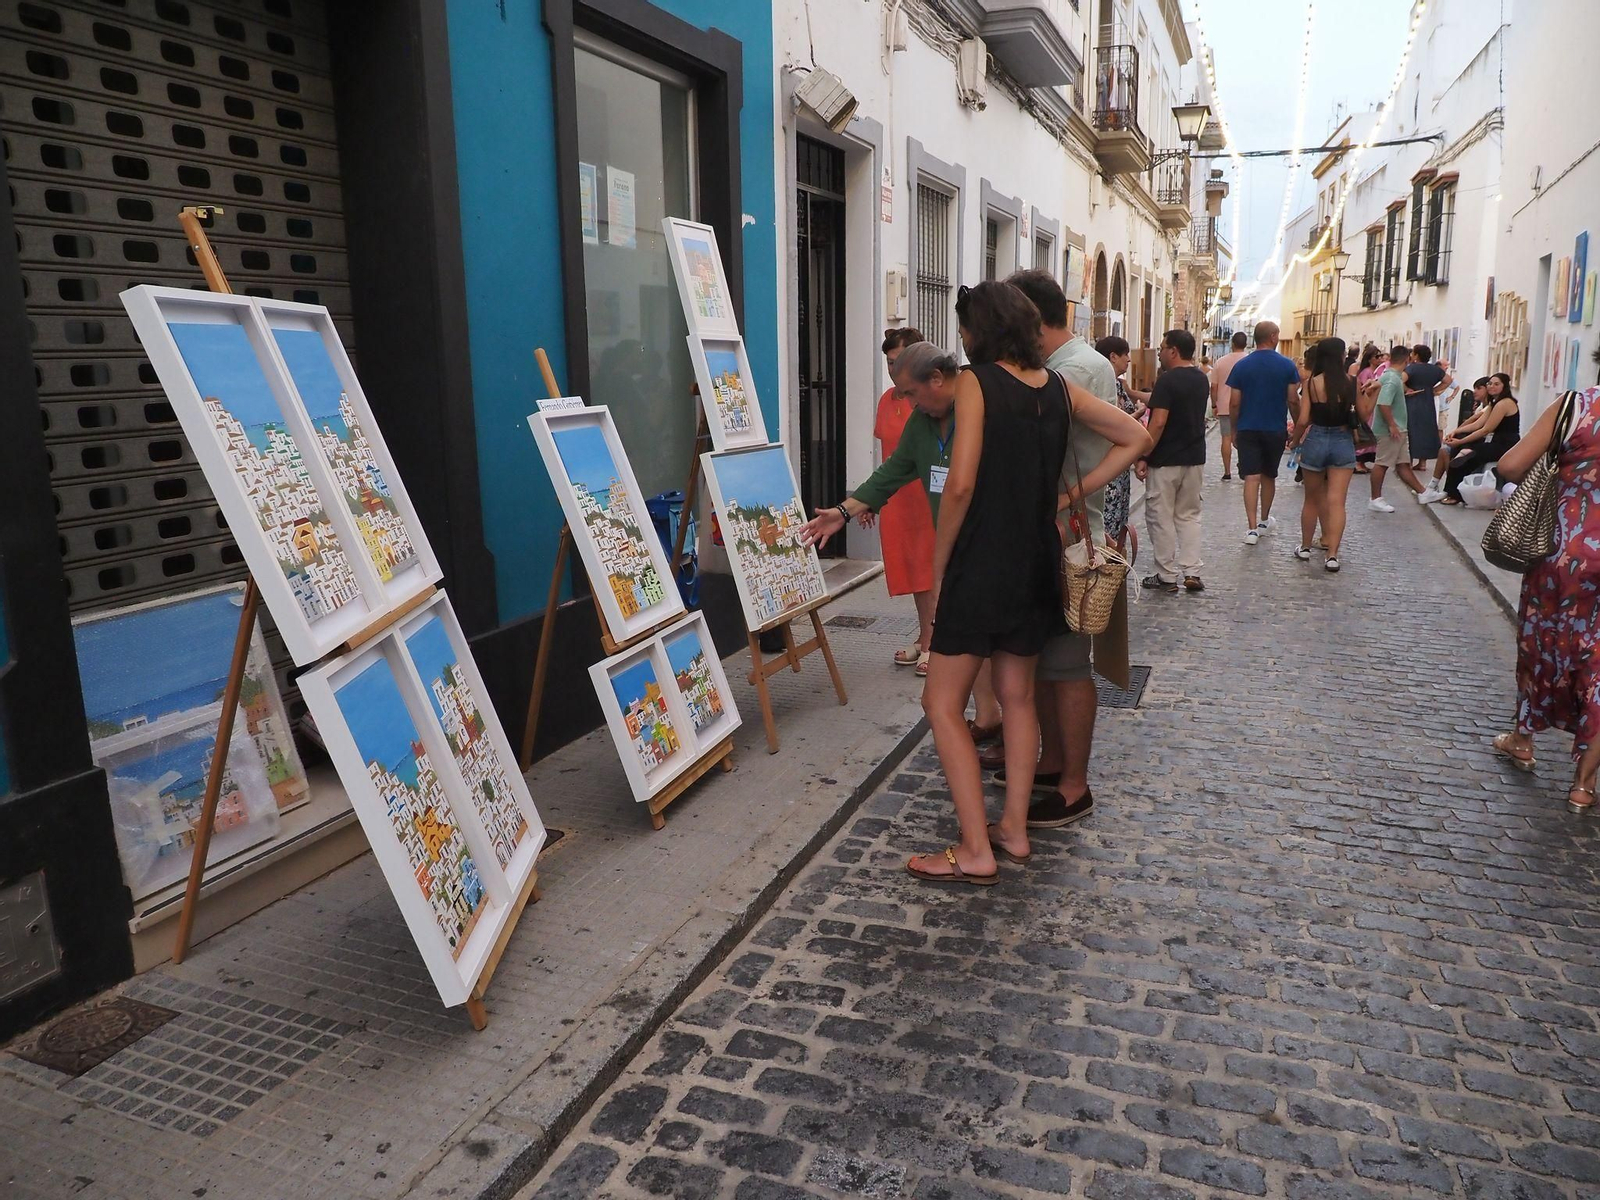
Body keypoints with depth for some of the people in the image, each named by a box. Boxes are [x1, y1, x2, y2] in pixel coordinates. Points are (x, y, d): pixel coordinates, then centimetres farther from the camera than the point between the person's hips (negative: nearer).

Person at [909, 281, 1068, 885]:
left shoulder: (977, 381, -12)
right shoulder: (1055, 385, 7)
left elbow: (961, 484, -18)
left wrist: (939, 564, -9)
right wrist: (1075, 496, 13)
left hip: (981, 562, -7)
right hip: (1038, 563, 7)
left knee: (943, 702, 2)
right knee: (1017, 696, 17)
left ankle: (975, 851, 3)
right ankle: (1014, 830, 25)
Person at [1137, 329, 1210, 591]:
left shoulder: (1167, 380, -16)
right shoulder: (1202, 379, 9)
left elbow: (1158, 423, -22)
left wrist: (1143, 457, -16)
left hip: (1165, 461, -7)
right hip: (1195, 458, 7)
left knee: (1161, 518, 2)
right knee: (1189, 515, 14)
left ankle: (1167, 577, 6)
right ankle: (1192, 573, 9)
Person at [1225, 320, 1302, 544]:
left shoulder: (1241, 365, -3)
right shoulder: (1287, 365, -5)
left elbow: (1235, 402, -2)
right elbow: (1293, 400, -4)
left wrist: (1234, 430, 8)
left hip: (1248, 429, 0)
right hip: (1275, 429, 1)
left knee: (1251, 477, -4)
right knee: (1269, 476, 17)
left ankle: (1252, 528, -13)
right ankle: (1264, 521, 32)